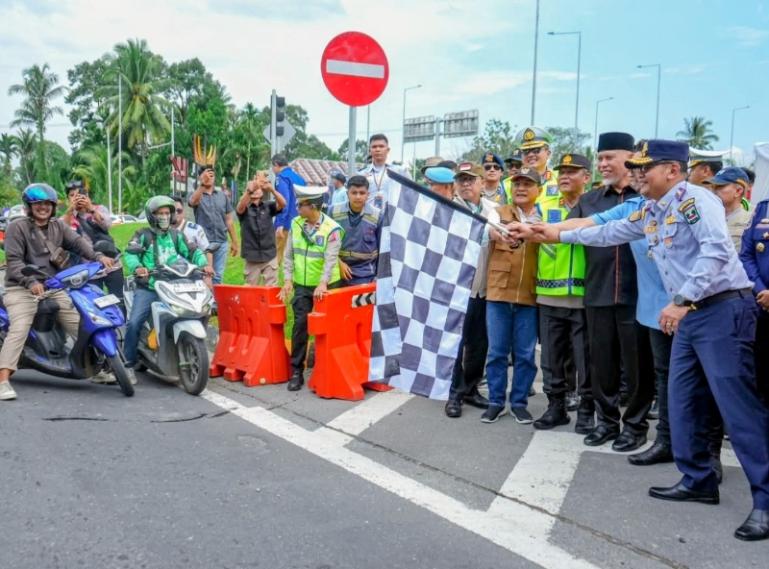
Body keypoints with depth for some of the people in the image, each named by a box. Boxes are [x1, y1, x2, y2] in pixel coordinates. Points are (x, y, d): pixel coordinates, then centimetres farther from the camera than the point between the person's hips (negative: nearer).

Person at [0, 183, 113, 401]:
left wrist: (98, 256, -23)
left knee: (80, 325, 2)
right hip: (22, 289, -5)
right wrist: (31, 281, -29)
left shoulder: (59, 226, 13)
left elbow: (78, 242, -3)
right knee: (19, 330, -23)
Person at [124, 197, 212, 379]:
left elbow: (192, 251, 13)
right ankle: (129, 364, -6)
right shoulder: (143, 235, 4)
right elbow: (130, 254, -9)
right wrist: (137, 268, -31)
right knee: (134, 323, -19)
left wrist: (204, 264, -8)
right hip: (148, 288, -3)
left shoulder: (176, 235, 16)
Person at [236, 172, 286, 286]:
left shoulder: (268, 206, 4)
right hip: (252, 257, -1)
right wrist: (249, 190, -41)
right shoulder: (244, 209, 0)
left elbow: (283, 204, -14)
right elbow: (241, 206, -23)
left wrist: (271, 189, -33)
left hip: (270, 256, 1)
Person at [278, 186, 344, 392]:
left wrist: (323, 283, -33)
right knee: (300, 324, -4)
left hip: (326, 286, -3)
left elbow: (331, 258, -22)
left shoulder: (332, 228, -12)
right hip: (301, 285, 3)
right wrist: (287, 279, -2)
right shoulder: (296, 223, 3)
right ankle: (296, 371, 1)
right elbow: (289, 254, 6)